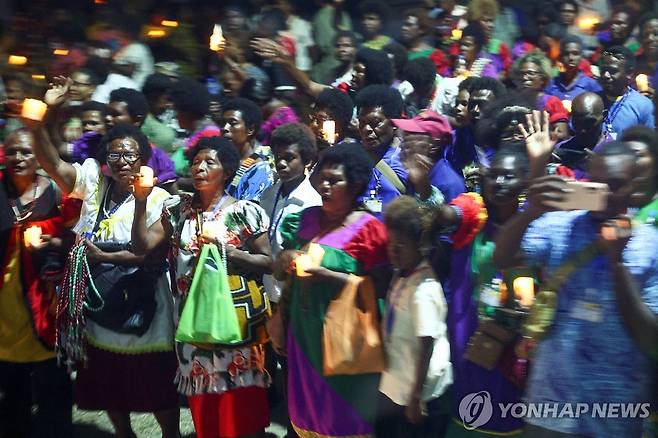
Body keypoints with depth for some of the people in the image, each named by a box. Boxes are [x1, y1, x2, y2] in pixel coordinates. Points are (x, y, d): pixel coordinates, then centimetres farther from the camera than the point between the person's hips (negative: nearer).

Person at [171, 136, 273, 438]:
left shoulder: (244, 212, -4)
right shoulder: (180, 208, 8)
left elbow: (268, 261, -5)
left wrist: (225, 250, -16)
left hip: (235, 317, -4)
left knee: (240, 405, -2)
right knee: (202, 404, 10)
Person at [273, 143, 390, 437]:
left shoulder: (367, 228, -10)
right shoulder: (306, 219, 7)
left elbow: (379, 284, -17)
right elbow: (279, 273, 13)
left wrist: (327, 275, -22)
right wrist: (285, 261, -10)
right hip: (304, 328, 5)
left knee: (341, 408, 5)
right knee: (308, 401, 16)